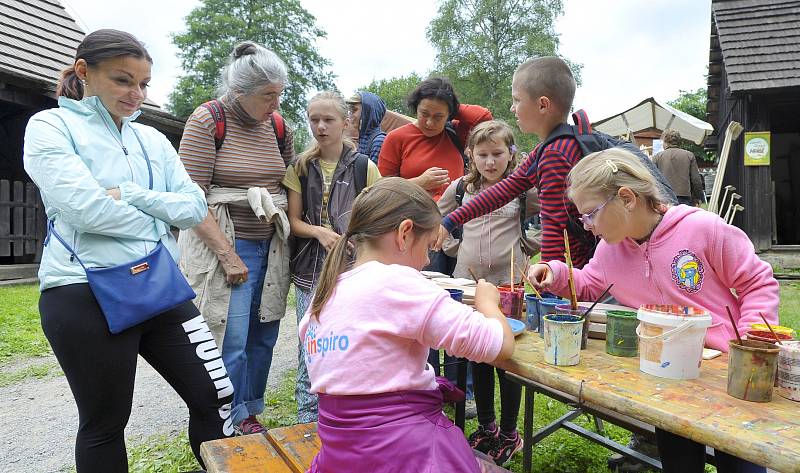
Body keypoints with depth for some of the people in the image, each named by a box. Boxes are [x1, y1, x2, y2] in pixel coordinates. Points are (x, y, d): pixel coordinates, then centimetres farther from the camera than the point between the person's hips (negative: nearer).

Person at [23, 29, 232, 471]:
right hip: (86, 296, -5)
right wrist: (157, 217, -3)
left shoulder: (152, 139, 12)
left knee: (215, 395, 6)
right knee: (105, 423, 11)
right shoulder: (50, 126, -2)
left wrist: (128, 194, -11)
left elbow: (194, 207, 2)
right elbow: (88, 210, -17)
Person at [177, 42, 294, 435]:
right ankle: (234, 423, 17)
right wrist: (228, 256, -16)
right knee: (231, 340, -3)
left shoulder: (276, 123, 7)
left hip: (268, 245, 6)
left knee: (263, 336, 10)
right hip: (225, 244, -5)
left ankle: (250, 413, 29)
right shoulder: (207, 120, -9)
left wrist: (287, 232, 4)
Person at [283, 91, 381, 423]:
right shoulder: (301, 168, 9)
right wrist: (319, 232, -13)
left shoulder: (364, 167, 3)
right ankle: (307, 420, 20)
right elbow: (293, 220, 6)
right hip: (311, 270, 2)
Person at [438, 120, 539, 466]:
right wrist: (454, 247, 9)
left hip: (509, 284, -3)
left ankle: (509, 433, 23)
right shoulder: (460, 187, 6)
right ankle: (486, 427, 31)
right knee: (478, 359, 14)